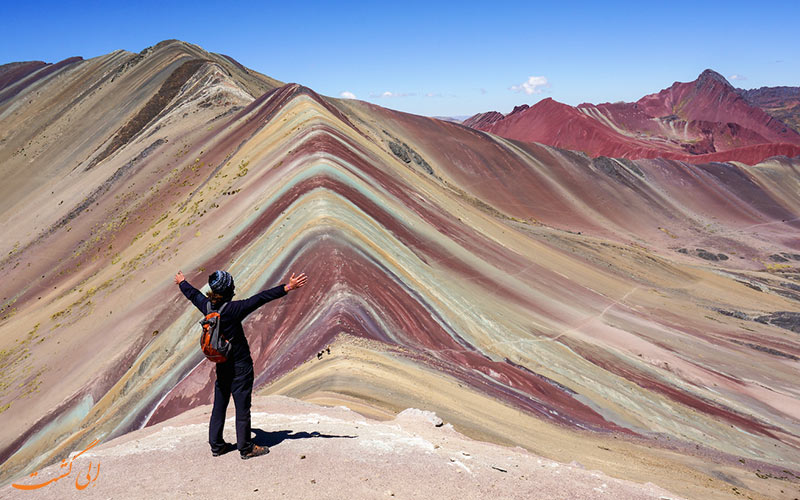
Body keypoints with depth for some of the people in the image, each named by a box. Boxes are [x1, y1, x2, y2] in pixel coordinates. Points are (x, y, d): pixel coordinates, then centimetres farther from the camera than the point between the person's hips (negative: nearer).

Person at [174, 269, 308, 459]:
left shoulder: (207, 306, -2)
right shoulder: (234, 309, -21)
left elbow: (193, 294, 18)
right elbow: (261, 299, -27)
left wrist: (182, 282, 38)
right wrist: (287, 287, -31)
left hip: (221, 365, 7)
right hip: (240, 365, -7)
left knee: (219, 405, 16)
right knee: (242, 406, 2)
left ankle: (216, 445, 27)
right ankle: (246, 448, 10)